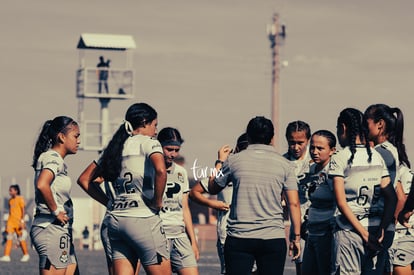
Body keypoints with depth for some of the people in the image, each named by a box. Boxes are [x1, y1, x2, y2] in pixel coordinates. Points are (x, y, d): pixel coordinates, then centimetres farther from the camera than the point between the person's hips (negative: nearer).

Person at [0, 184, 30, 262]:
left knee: (21, 238, 2)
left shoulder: (20, 199, -6)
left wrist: (22, 221, -15)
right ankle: (6, 256, -10)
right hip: (11, 221, 6)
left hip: (18, 221, -6)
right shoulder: (10, 200, 14)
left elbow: (23, 210, -8)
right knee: (9, 238, -5)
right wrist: (7, 223, 18)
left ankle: (26, 255, 17)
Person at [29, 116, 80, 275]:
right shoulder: (52, 157, -10)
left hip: (61, 231, 10)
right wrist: (56, 211, -19)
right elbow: (42, 185, -27)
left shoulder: (58, 160, 20)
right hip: (51, 229, -10)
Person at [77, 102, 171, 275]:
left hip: (115, 220, 7)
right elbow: (160, 171, -24)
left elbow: (84, 179, 21)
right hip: (143, 219, -7)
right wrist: (157, 202, -10)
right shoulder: (148, 142, -4)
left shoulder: (114, 147, 16)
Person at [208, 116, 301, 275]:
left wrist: (219, 162, 32)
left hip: (239, 238, -1)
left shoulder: (233, 161, 3)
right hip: (274, 238, 1)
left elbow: (212, 189, 17)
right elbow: (293, 203, 0)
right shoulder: (284, 165, 4)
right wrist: (296, 237, 6)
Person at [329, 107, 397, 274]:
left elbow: (342, 203, -12)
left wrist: (364, 234, -12)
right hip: (377, 231, 5)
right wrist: (382, 231, -4)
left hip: (349, 231, -5)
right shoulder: (377, 157, 9)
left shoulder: (339, 159, -6)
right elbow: (391, 198, 2)